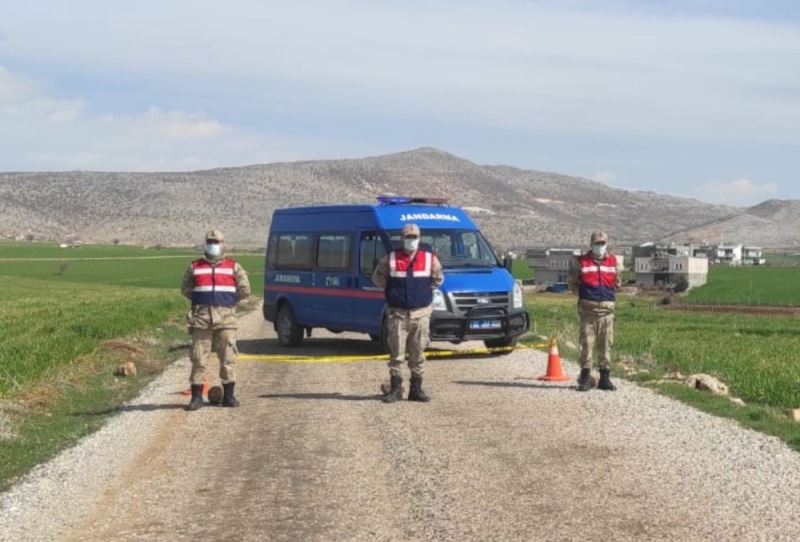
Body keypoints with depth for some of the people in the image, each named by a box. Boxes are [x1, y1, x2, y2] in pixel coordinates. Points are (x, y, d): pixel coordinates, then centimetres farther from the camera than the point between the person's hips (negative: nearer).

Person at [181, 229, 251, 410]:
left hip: (225, 316, 0)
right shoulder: (194, 267, 12)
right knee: (199, 358, -1)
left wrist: (229, 300, 8)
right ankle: (197, 396, 3)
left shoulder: (233, 267, 10)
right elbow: (185, 289, 16)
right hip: (201, 318, 0)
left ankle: (228, 395, 8)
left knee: (228, 357, 0)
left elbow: (245, 289, 9)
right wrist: (200, 301, 9)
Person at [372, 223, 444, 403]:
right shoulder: (390, 259, 1)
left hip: (421, 313, 1)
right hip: (397, 313, -1)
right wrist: (391, 290, 6)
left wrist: (426, 290, 10)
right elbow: (377, 277, 12)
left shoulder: (429, 259, 4)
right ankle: (395, 389, 5)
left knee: (418, 354, 6)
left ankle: (416, 389, 14)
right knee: (396, 353, -2)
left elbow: (438, 278, 18)